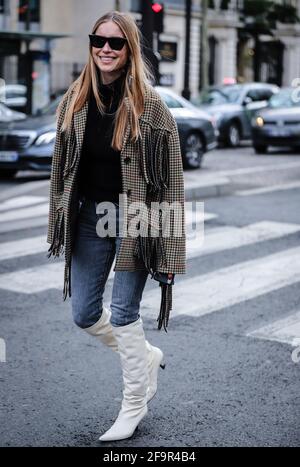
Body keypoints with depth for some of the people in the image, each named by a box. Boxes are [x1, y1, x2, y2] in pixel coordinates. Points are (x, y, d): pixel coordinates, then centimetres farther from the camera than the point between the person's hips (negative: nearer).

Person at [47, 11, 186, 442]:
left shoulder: (149, 105, -11)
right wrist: (59, 224, 9)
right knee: (84, 314, 9)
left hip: (134, 219, -5)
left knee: (124, 312, 0)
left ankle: (134, 405, 20)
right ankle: (147, 356, 37)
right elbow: (61, 166, 9)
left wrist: (169, 249, -13)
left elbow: (171, 178, -11)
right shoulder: (75, 101, 2)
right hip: (89, 216, 5)